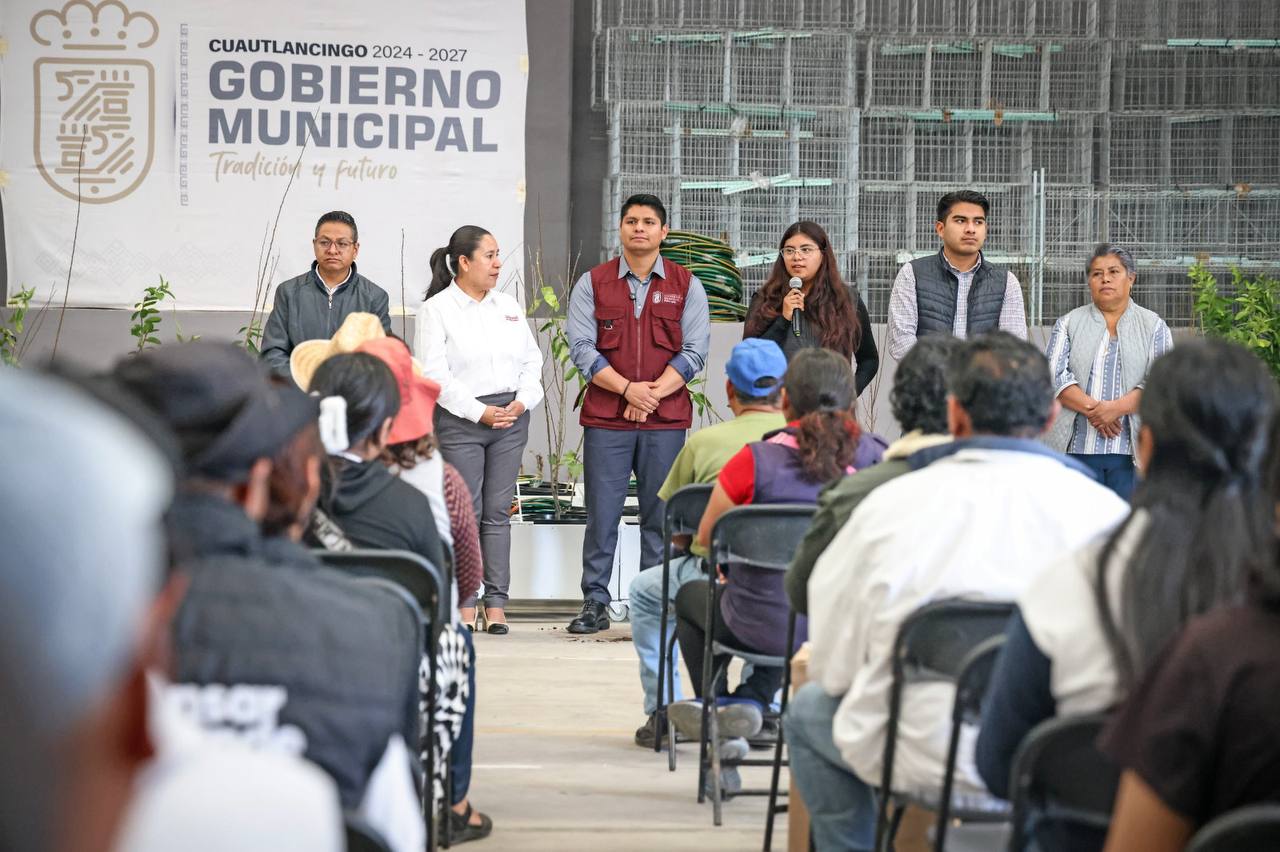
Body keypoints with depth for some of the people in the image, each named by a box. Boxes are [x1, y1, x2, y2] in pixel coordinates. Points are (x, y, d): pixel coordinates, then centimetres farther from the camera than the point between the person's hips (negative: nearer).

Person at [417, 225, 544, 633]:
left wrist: (523, 401, -4)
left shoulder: (509, 306, 14)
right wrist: (479, 412, -14)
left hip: (511, 418, 5)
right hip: (460, 419, -4)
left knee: (498, 512, 4)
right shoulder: (436, 309, -2)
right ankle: (464, 605, 1)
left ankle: (496, 604, 5)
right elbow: (435, 374, -10)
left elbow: (532, 360, 14)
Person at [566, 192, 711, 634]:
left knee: (661, 516, 2)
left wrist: (653, 393, -10)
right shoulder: (592, 283, 7)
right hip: (606, 419, 0)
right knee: (602, 514, -2)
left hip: (666, 420, 0)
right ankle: (595, 604, 4)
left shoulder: (686, 286, 8)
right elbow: (581, 347, -2)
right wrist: (628, 389, -13)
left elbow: (695, 351, 1)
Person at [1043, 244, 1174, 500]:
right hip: (1078, 447, 1)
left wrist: (1117, 408, -15)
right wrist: (1092, 408, -13)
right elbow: (1054, 374, 1)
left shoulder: (1153, 326, 11)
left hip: (1131, 451, -1)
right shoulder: (1069, 324, 13)